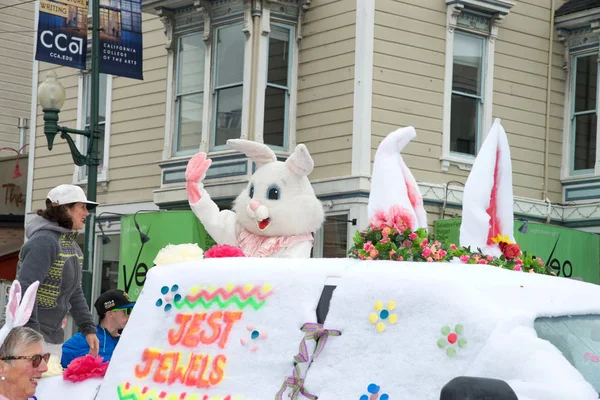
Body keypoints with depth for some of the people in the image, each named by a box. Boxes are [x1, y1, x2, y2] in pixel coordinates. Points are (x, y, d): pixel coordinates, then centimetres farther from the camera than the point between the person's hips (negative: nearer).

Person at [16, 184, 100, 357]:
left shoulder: (71, 245, 13)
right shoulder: (44, 241, -16)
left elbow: (74, 292, 19)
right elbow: (25, 289, -24)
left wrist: (88, 328, 12)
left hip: (53, 336, 9)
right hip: (31, 333, -9)